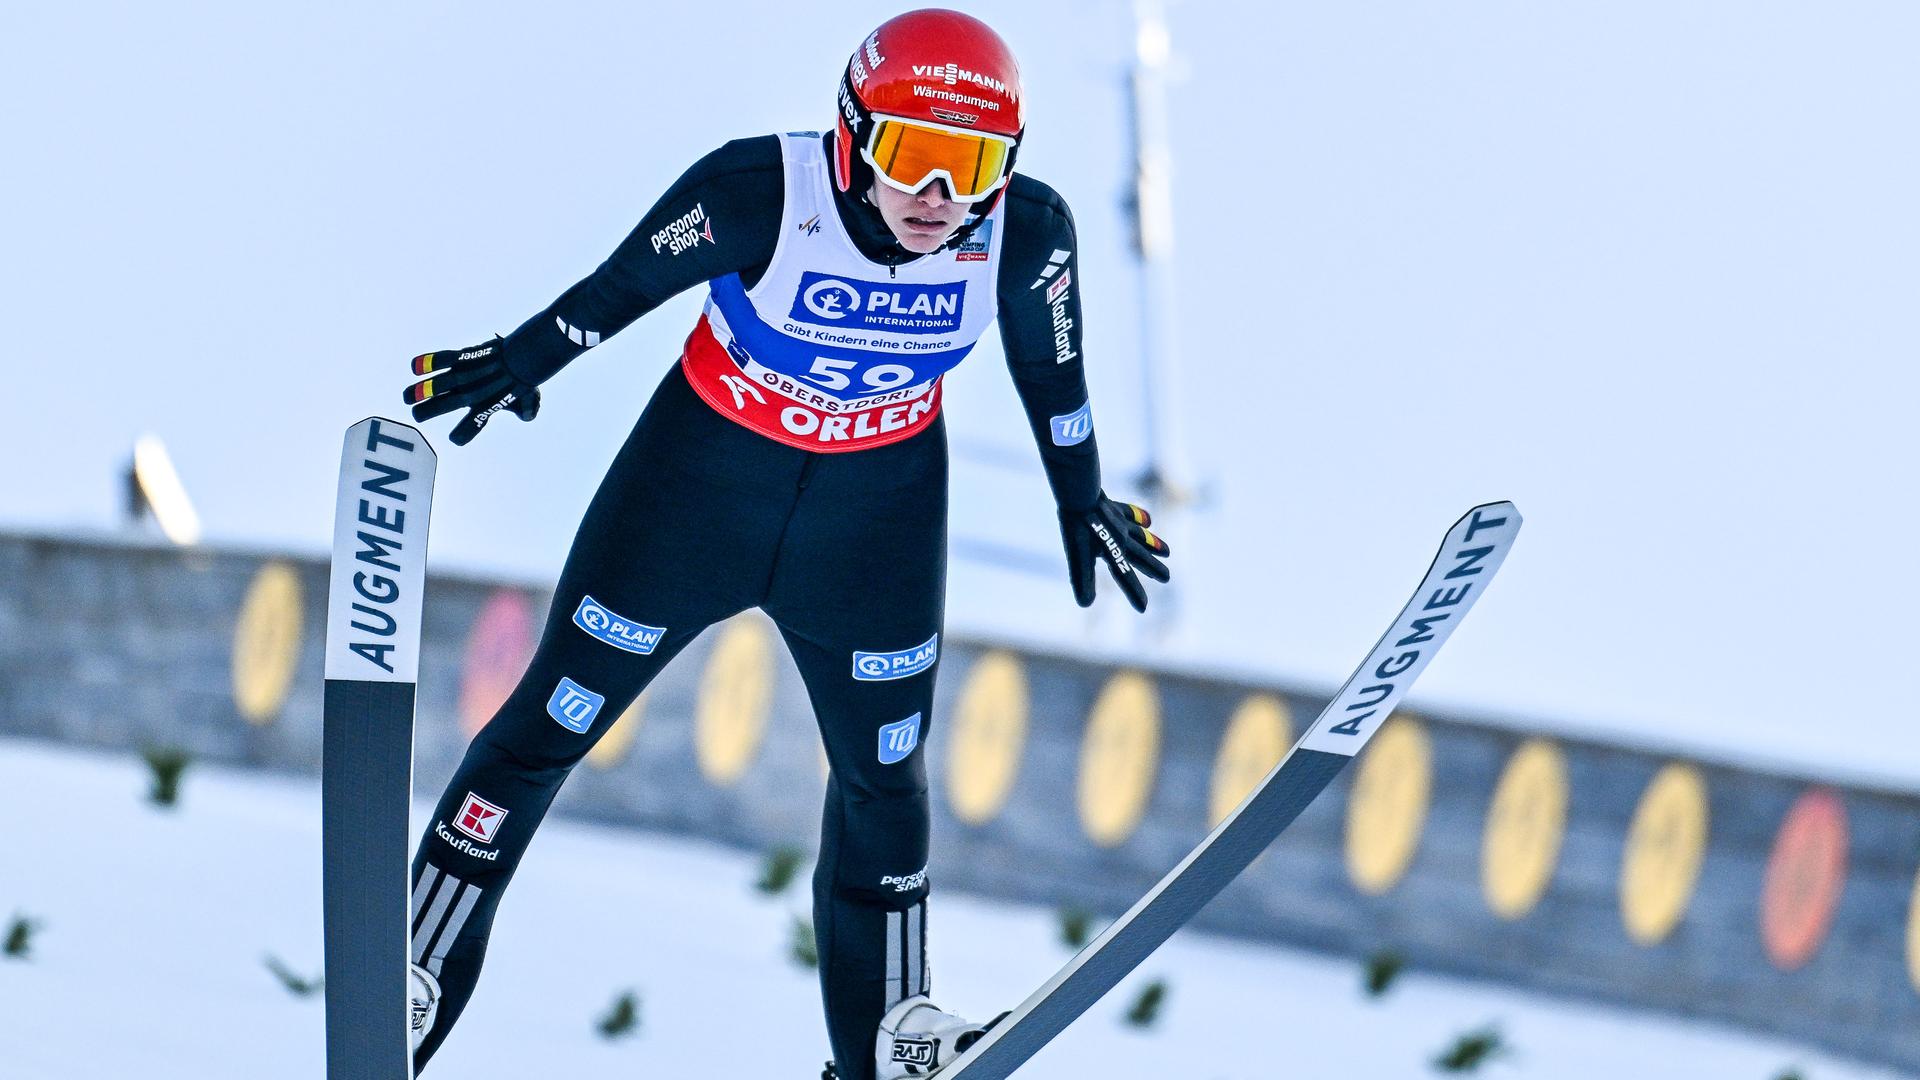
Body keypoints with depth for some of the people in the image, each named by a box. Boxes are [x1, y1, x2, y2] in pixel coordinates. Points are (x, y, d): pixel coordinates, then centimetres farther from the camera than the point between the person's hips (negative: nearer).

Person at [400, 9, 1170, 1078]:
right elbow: (627, 282, -14)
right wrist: (516, 364, -1)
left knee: (883, 768, 15)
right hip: (704, 470, -2)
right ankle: (417, 971, 21)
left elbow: (1049, 368, -3)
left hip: (879, 506, 2)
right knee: (553, 721, 6)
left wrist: (1084, 504, 10)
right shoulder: (761, 192, -32)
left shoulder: (1028, 232, -24)